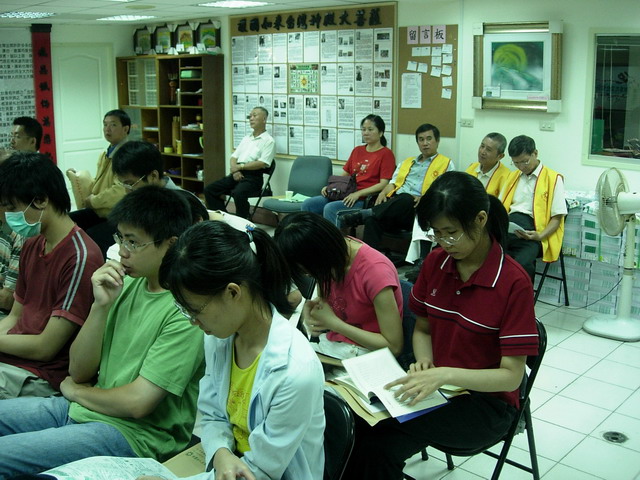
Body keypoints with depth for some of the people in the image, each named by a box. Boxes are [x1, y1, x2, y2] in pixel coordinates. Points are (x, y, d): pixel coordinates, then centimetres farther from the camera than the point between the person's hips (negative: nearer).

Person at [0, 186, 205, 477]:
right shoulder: (128, 285, 6)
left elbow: (137, 403, -20)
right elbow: (79, 371, 5)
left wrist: (76, 391, -1)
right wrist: (101, 305, -10)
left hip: (133, 432, -8)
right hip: (81, 409, 8)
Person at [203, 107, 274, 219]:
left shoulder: (268, 140, -1)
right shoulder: (246, 138, 23)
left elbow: (262, 163, -13)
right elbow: (234, 157, 17)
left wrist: (240, 166, -12)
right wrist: (235, 170, -5)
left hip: (252, 177, -8)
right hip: (237, 175, 8)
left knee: (238, 193, -37)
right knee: (209, 189, -5)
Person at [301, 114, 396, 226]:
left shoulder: (386, 154, 0)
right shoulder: (357, 150, 23)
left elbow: (383, 184, -9)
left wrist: (358, 193, -18)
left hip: (364, 199, -7)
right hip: (346, 194, 7)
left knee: (330, 208, -32)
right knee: (307, 204, -12)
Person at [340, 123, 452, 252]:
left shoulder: (446, 164, 15)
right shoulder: (407, 162, 32)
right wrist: (383, 193, 0)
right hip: (395, 203, 4)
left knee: (405, 199, -41)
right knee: (372, 220, -32)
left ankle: (361, 215, -39)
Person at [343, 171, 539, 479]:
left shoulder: (513, 283, -16)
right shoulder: (435, 263, 0)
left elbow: (511, 376, -16)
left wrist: (445, 374, -30)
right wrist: (424, 363, -10)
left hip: (487, 401, -4)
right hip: (436, 387, 5)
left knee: (384, 439, -28)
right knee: (356, 424, -24)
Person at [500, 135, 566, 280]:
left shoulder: (553, 179, 7)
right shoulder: (512, 176, 26)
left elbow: (557, 218, 4)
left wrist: (540, 236, -15)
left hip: (530, 234, -4)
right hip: (508, 227, 4)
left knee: (521, 264, -38)